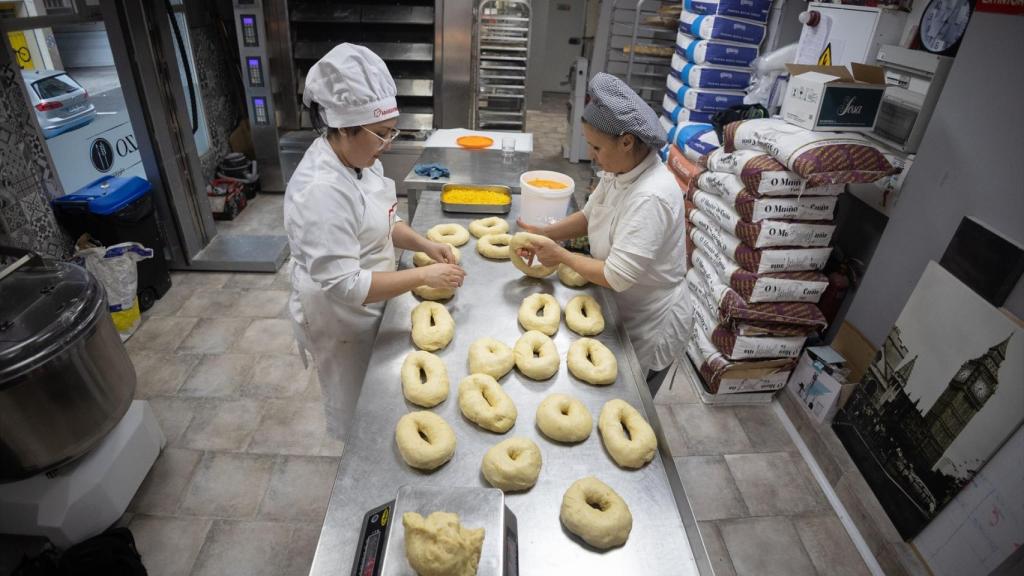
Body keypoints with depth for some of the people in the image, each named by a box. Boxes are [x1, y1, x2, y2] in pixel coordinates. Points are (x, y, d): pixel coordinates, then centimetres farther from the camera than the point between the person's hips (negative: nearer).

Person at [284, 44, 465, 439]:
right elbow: (344, 285, -33)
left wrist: (424, 244, -7)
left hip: (365, 307, 9)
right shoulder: (321, 190, -33)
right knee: (356, 411, 17)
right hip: (340, 320, -8)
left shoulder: (359, 158, -4)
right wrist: (423, 276, -30)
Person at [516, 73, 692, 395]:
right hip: (623, 314, 8)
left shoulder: (650, 198, -34)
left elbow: (617, 277, -34)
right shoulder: (618, 172, -6)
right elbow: (589, 216, 8)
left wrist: (561, 256, -20)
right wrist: (544, 234, -9)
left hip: (650, 330, -7)